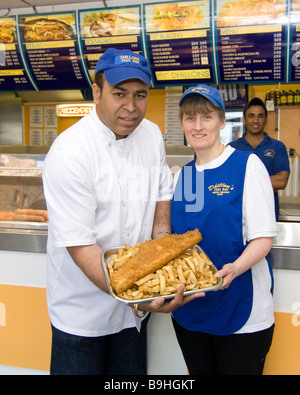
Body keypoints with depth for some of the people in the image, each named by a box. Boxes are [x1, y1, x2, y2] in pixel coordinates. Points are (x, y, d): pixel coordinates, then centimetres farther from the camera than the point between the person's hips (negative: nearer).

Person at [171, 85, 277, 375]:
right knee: (200, 370, 19)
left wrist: (234, 268, -30)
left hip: (241, 310, -5)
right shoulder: (181, 176, 9)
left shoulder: (247, 165, -8)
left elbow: (263, 238, -12)